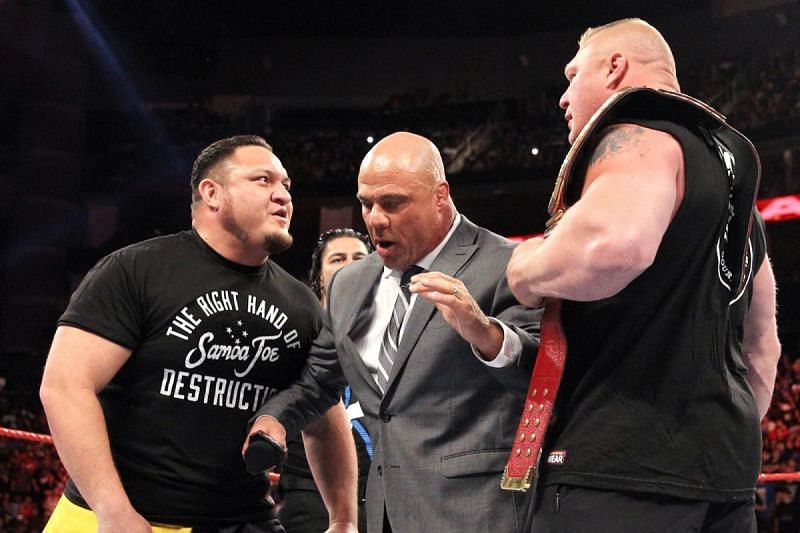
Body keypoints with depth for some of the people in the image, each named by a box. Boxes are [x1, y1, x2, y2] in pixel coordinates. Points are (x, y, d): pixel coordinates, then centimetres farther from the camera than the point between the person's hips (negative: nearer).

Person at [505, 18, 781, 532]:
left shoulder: (639, 135, -7)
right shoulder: (726, 161, 23)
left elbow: (615, 243, -32)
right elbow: (762, 345, 27)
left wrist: (527, 271, -12)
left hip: (626, 468, -9)